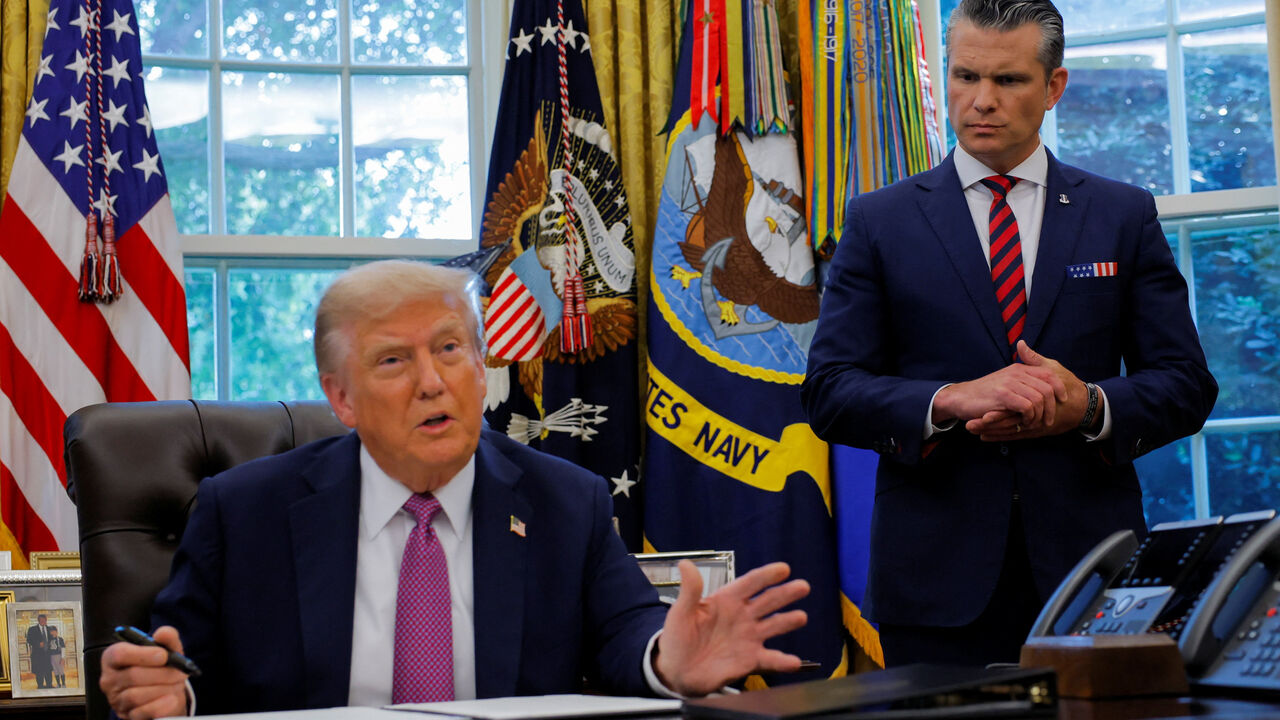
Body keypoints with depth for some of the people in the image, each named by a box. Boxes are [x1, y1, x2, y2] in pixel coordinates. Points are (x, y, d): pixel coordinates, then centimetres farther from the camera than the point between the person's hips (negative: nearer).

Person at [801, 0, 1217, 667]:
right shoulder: (880, 222, 6)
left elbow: (1187, 384, 7)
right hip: (938, 576, -1)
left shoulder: (1124, 215, 9)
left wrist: (1089, 406, -13)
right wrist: (950, 400, -17)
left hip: (1088, 560, 1)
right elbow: (829, 392, 0)